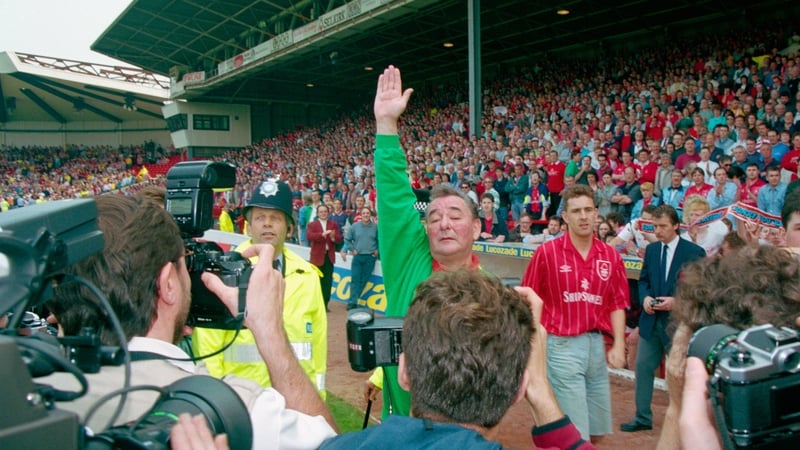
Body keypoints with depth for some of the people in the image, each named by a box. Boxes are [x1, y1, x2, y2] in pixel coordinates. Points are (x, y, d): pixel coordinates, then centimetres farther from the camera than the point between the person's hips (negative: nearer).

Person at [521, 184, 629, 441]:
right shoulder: (547, 252, -9)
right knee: (575, 429, 2)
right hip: (562, 345, -5)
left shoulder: (610, 255, 4)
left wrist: (618, 345, 0)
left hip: (596, 343, 5)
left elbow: (617, 304, 8)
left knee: (596, 426, 17)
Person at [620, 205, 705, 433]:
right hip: (651, 320, 5)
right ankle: (643, 417, 22)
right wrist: (645, 297, -7)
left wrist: (677, 301, -20)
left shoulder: (694, 252, -9)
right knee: (643, 367, 9)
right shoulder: (651, 250, 8)